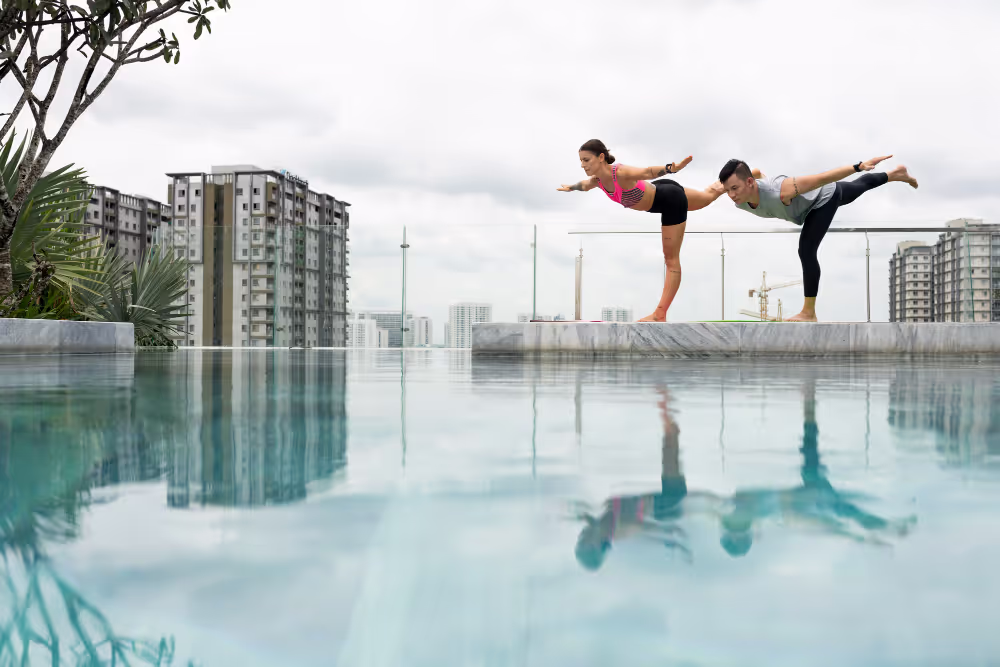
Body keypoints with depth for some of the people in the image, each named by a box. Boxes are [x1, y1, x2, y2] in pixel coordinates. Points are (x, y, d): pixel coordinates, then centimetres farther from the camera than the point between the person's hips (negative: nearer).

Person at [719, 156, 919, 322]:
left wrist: (860, 166, -44)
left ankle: (809, 313, -8)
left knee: (806, 250, -20)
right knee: (859, 186, 35)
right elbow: (756, 172, -2)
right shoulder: (740, 202, -27)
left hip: (825, 196, -7)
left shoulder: (780, 192, -50)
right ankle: (896, 173, 65)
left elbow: (824, 178, -44)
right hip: (808, 195, 7)